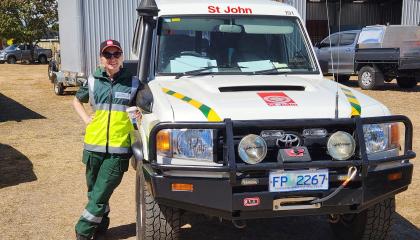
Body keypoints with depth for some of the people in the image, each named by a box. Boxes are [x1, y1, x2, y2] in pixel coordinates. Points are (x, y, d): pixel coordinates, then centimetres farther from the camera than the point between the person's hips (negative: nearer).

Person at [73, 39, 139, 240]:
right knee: (94, 193, 15)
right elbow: (77, 101, 22)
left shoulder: (133, 83, 0)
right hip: (93, 146, 3)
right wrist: (86, 119, 8)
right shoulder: (93, 81, 5)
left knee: (99, 197, -4)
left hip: (118, 149, -3)